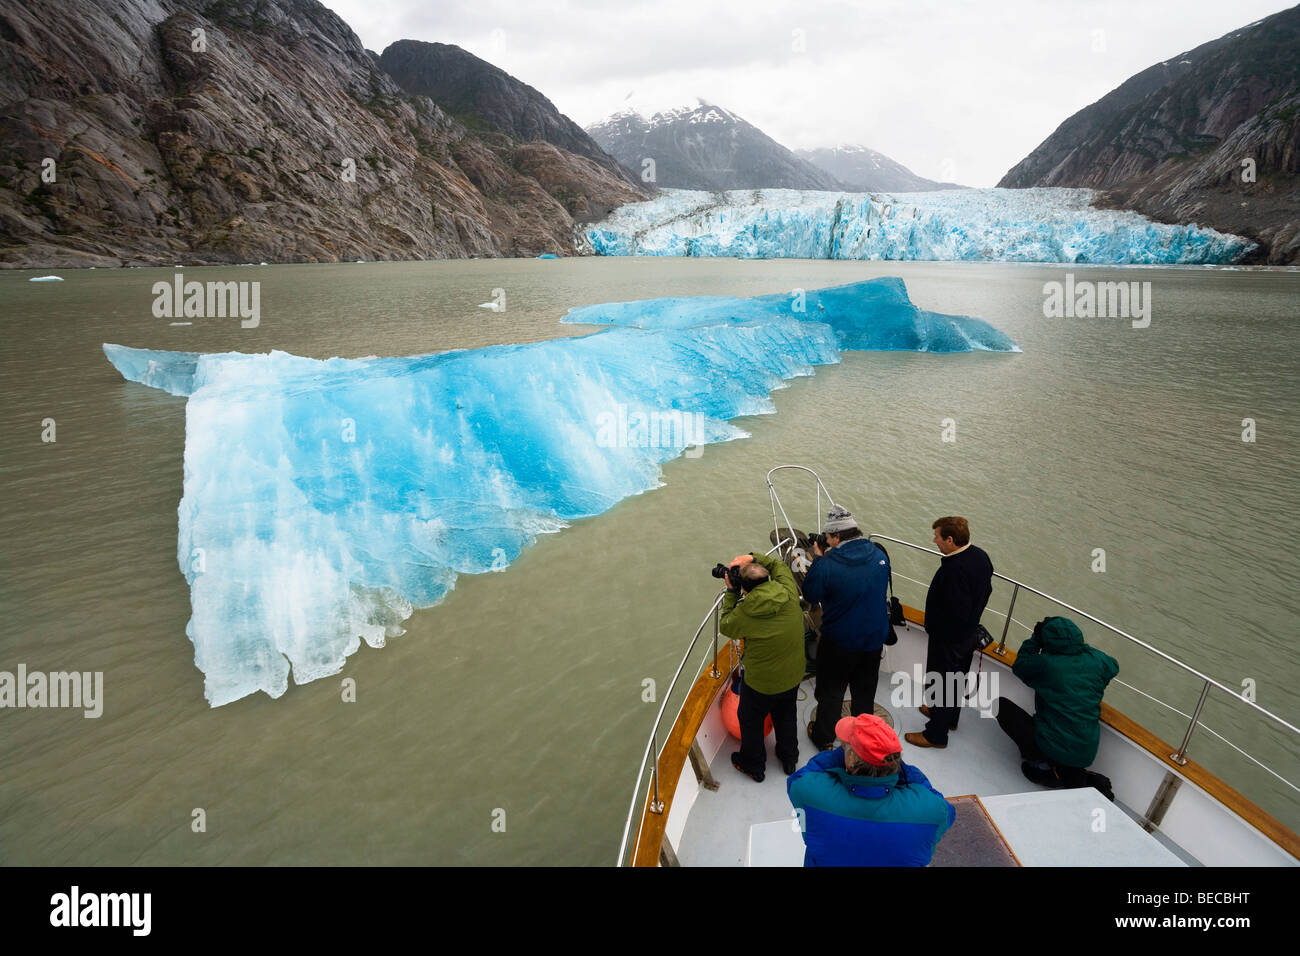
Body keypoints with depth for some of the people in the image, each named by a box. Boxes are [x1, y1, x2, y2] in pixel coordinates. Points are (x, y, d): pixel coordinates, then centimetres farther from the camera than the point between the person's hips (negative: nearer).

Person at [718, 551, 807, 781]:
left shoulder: (746, 612, -31)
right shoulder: (789, 592, -21)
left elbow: (725, 626, -8)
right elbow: (778, 564, -1)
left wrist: (731, 593, -7)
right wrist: (752, 558, -8)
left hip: (761, 682, -4)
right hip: (793, 675, 5)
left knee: (750, 720, 23)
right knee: (786, 716, 30)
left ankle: (752, 765, 43)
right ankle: (789, 759, 51)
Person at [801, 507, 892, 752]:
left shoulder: (827, 566, -27)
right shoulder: (879, 555, -11)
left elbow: (810, 596, -11)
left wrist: (819, 559, -5)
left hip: (839, 642, -5)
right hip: (875, 639, 5)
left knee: (831, 691, 17)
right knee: (865, 690, 25)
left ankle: (823, 737, 35)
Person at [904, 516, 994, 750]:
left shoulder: (955, 569, -34)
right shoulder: (980, 556, -4)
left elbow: (956, 613, -33)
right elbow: (986, 590, 9)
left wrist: (934, 626, -17)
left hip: (948, 639, -9)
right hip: (970, 633, 9)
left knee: (939, 684, 8)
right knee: (957, 678, 27)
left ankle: (936, 735, 23)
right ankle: (950, 717, 48)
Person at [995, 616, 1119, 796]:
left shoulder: (1044, 663, -16)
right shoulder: (1096, 660, -3)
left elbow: (1019, 666, 4)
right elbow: (1113, 666, 21)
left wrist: (1036, 639, 9)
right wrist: (1083, 647, 22)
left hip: (1054, 748, -5)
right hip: (1087, 755, 5)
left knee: (1002, 705, 5)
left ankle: (1043, 765, 0)